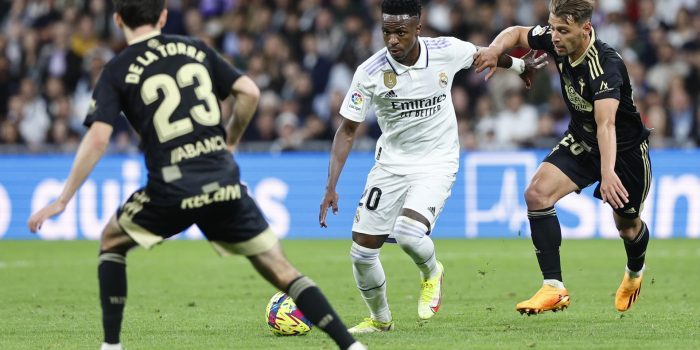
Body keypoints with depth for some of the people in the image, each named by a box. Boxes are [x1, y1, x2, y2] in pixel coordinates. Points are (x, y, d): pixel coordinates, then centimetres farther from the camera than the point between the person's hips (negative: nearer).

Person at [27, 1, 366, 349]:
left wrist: (62, 201, -4)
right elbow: (249, 92, 7)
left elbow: (97, 139, -7)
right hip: (224, 186, 3)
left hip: (171, 190, -3)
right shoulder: (195, 49, 12)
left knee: (112, 240, 24)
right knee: (279, 269, 9)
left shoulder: (117, 71, 3)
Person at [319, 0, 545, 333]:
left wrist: (521, 66, 29)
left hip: (437, 163, -2)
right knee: (361, 253, 0)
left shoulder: (446, 51, -15)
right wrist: (331, 187, -14)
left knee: (408, 233, -28)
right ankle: (380, 319, 27)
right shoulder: (370, 72, -16)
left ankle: (431, 272, 9)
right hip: (390, 164, 2)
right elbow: (347, 130, -6)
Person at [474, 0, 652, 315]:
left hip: (626, 149, -5)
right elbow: (517, 33, 5)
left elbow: (606, 124, -49)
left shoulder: (606, 65, -36)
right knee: (537, 193, -18)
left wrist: (608, 172, -63)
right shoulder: (556, 41, -17)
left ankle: (635, 271, 51)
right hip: (581, 141, 5)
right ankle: (554, 289, -15)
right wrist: (495, 49, -18)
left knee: (627, 227, 12)